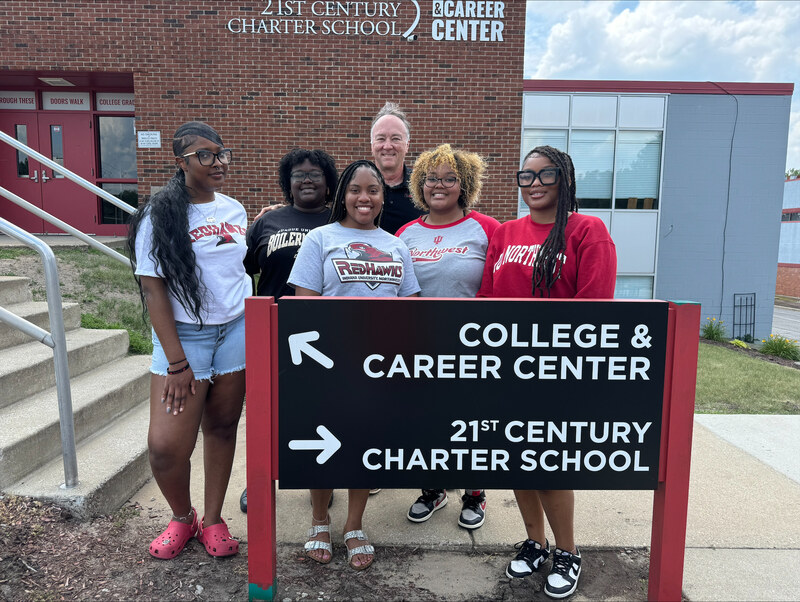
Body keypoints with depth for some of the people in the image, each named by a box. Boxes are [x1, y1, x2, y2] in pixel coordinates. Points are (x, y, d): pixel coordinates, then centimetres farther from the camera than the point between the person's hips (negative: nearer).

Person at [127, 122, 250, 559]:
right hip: (184, 336, -4)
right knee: (165, 445, -7)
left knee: (222, 427, 10)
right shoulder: (161, 215, -8)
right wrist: (177, 363, -14)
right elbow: (152, 289, -10)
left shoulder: (234, 210, 7)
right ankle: (182, 517, 23)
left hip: (235, 331, 4)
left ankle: (212, 520, 29)